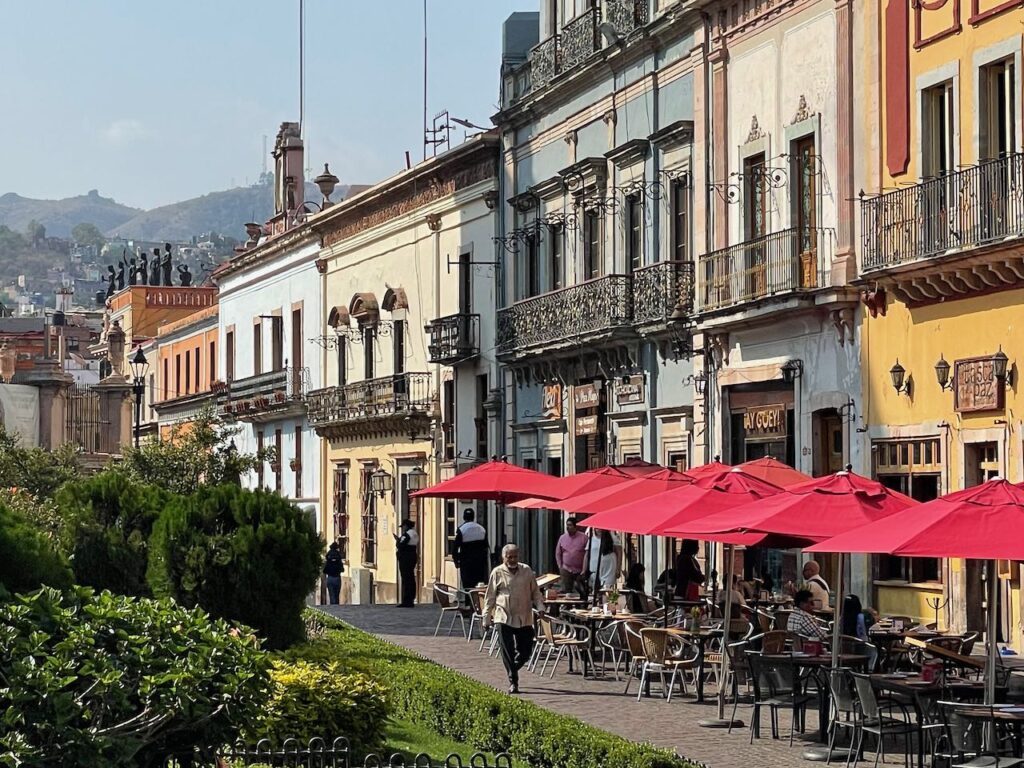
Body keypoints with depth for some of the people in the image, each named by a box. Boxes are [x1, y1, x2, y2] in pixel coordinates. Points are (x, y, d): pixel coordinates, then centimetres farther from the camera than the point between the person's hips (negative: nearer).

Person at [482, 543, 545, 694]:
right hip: (504, 618, -2)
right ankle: (513, 682, 1)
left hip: (524, 618, 2)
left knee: (525, 652, 5)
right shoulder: (497, 573, 0)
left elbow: (535, 591, 14)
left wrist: (540, 607, 0)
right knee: (507, 652, -6)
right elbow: (490, 597, 5)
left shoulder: (527, 571, 6)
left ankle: (512, 670, 32)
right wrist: (486, 618, 5)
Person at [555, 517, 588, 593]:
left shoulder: (583, 537, -5)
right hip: (566, 570, 2)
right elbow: (558, 553, 14)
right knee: (565, 591, -2)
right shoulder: (562, 538, 5)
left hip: (580, 571, -2)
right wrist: (560, 566, 7)